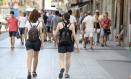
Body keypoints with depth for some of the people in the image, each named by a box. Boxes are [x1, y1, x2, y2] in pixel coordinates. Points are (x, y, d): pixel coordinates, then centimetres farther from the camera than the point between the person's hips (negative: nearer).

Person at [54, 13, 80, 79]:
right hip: (69, 43, 1)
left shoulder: (60, 24, -2)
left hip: (61, 43, -1)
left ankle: (62, 68, -31)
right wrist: (77, 45, -3)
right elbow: (74, 35, -6)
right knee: (68, 59, 17)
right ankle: (66, 73, 23)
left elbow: (55, 34, 0)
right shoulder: (72, 25, -2)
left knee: (61, 59, 0)